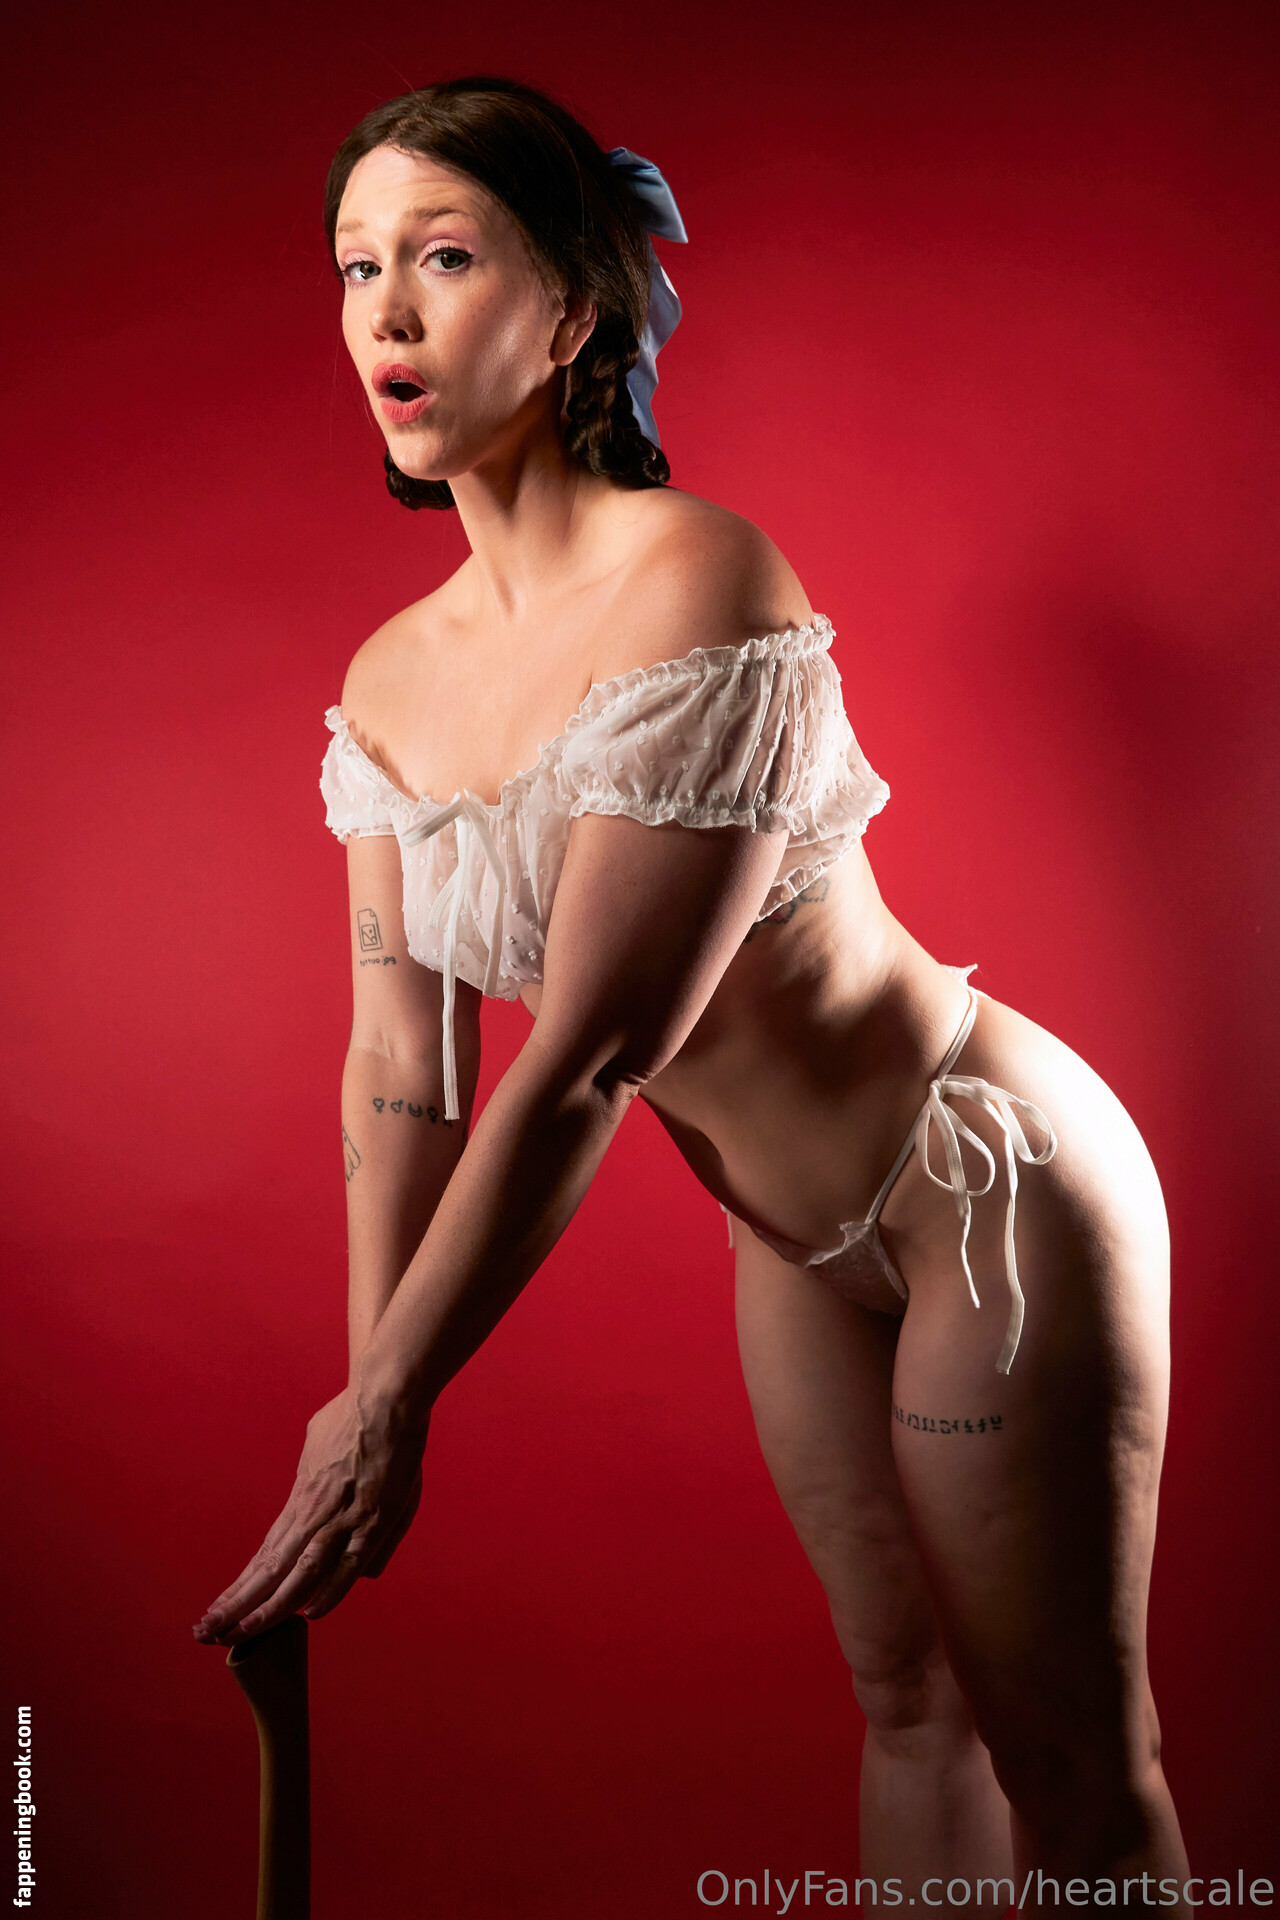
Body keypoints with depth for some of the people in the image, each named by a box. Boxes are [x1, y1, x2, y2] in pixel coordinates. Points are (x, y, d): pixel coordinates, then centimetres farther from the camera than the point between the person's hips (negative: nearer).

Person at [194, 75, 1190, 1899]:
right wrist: (365, 1398, -6)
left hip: (986, 1191, -7)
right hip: (801, 1239, 7)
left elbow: (587, 1063, -28)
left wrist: (387, 1411, -22)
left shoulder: (697, 582, -26)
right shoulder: (391, 682, -2)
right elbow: (402, 1058, -3)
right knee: (902, 1694, 21)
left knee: (1073, 1761, 9)